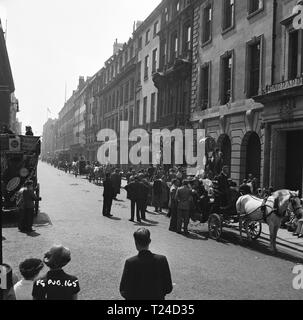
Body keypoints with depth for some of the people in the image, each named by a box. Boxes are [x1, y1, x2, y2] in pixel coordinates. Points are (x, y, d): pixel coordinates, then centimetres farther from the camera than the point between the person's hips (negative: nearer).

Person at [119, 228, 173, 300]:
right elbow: (168, 289, -6)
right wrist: (157, 293, 10)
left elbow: (124, 292, -11)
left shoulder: (130, 262, -17)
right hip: (157, 297, 2)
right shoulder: (162, 260, -14)